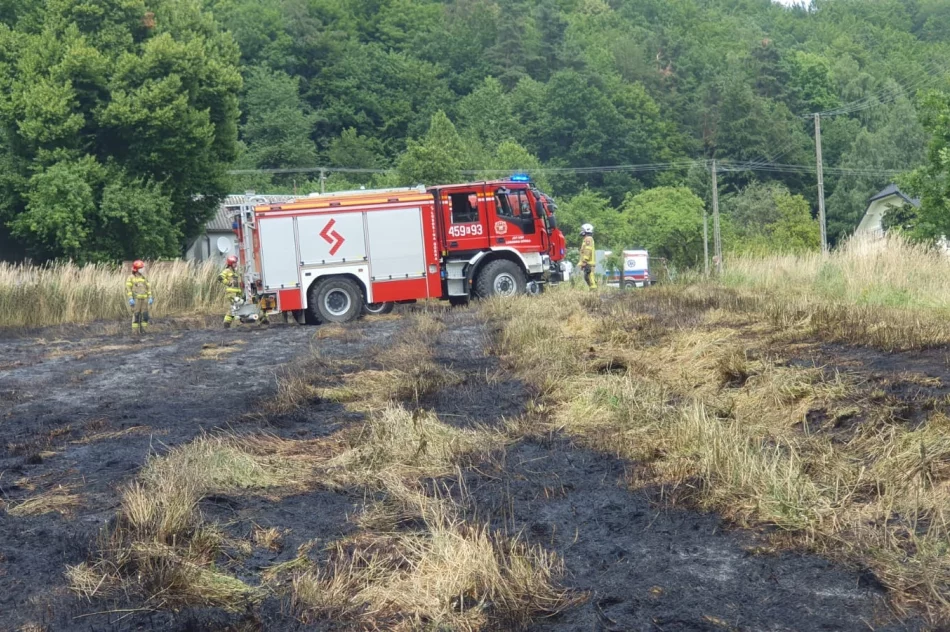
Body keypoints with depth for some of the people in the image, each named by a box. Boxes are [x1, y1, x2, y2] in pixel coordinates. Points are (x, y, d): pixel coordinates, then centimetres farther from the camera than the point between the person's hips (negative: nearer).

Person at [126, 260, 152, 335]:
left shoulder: (143, 277, 12)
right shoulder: (131, 277, -6)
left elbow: (148, 287, 13)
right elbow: (128, 289, -11)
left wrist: (150, 298, 4)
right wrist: (130, 299, -20)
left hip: (144, 299, 5)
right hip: (135, 300, -5)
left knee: (145, 315, 1)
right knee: (136, 315, -6)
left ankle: (143, 330, 8)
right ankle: (135, 331, -2)